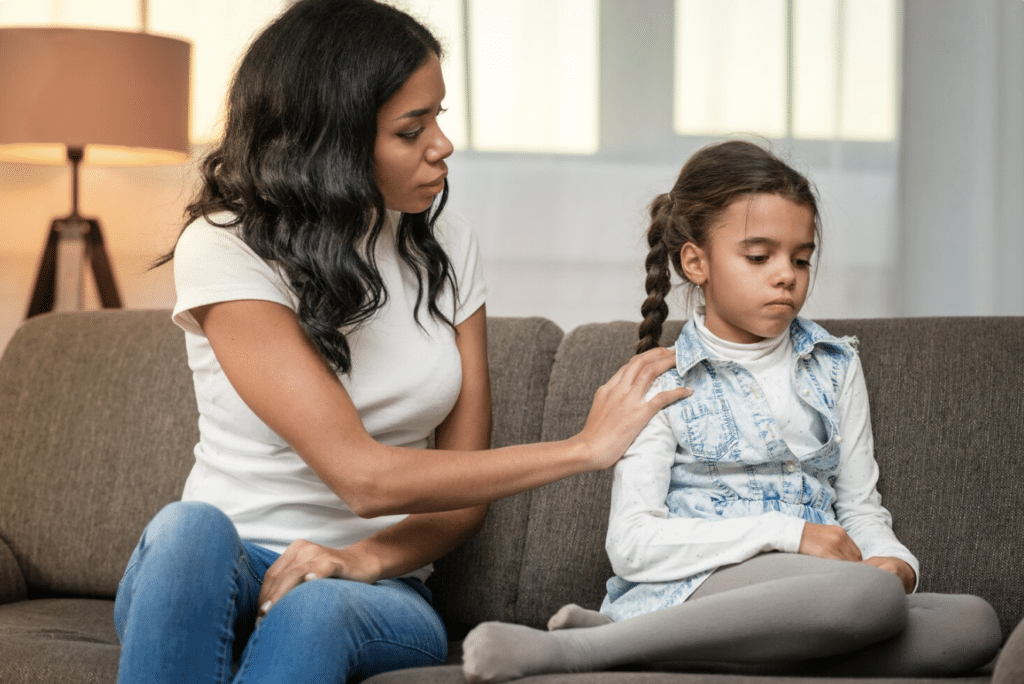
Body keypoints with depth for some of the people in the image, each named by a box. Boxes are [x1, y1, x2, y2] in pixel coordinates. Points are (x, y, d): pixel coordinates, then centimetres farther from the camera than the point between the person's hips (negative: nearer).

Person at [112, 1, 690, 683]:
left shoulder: (448, 253, 6)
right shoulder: (224, 249, -12)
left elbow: (465, 487, 6)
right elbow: (361, 476, -20)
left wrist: (365, 559, -17)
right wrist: (586, 447, -17)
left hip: (377, 590, 2)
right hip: (220, 578, -2)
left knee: (314, 610, -35)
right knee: (191, 528, -37)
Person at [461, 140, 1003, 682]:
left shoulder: (835, 367, 18)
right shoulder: (663, 387, 3)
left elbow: (860, 507, 20)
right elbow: (631, 545, -8)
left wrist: (892, 559, -5)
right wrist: (785, 532, -15)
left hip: (817, 584, 6)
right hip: (696, 584, -6)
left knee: (975, 622, -23)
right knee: (871, 596, -35)